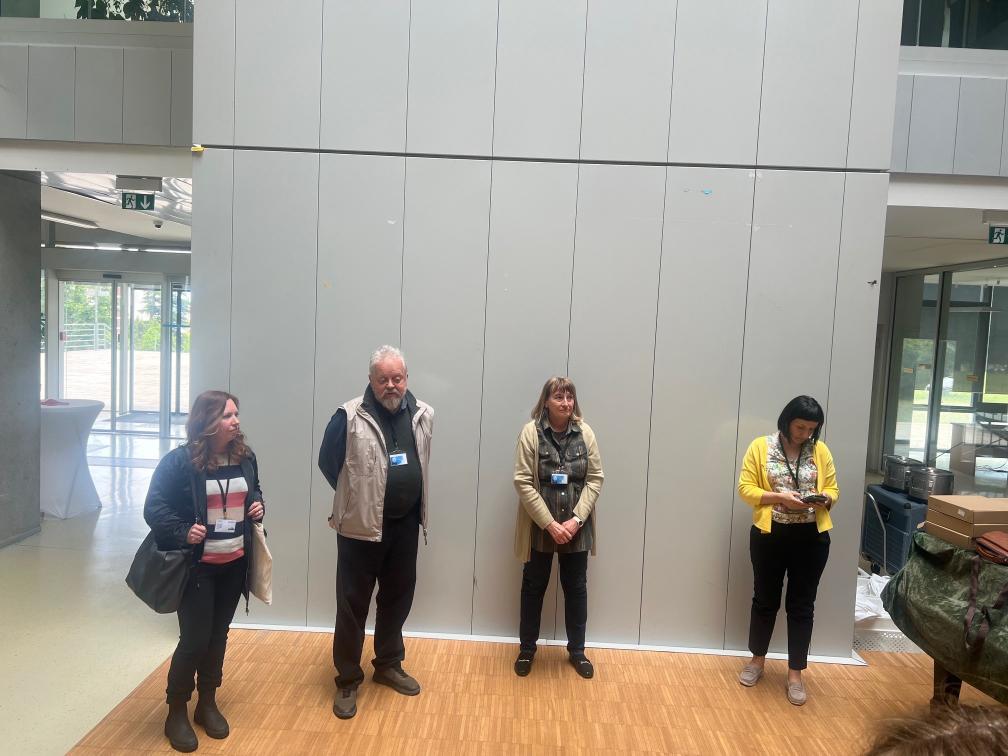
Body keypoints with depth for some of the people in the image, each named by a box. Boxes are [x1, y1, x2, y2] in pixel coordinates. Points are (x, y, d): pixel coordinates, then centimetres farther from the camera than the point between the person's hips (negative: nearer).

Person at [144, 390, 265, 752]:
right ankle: (177, 712, 21)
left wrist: (259, 507, -3)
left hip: (234, 564, 5)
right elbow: (154, 507, -11)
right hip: (196, 566, -5)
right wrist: (182, 533, -24)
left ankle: (207, 704, 32)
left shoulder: (245, 457, 2)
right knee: (194, 639, 0)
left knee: (218, 635, 15)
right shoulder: (179, 461, -15)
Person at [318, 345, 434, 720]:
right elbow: (327, 461, -4)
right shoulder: (350, 416, -14)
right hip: (361, 524, -4)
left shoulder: (422, 415, 1)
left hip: (406, 523, 5)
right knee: (353, 603, 5)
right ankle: (347, 680, 21)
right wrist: (354, 499, 4)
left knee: (398, 597, 17)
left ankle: (388, 665, 36)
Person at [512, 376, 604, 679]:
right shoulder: (531, 432, -10)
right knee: (534, 587, 13)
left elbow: (595, 478, -2)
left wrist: (575, 520, -12)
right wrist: (550, 524, -17)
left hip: (576, 527, 2)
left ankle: (577, 650, 32)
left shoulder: (585, 432, -3)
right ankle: (527, 649, 32)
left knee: (576, 588, 14)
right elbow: (523, 482, -12)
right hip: (539, 526, -2)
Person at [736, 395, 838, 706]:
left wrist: (822, 499, -15)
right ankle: (757, 660, 30)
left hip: (811, 538, 2)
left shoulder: (821, 451, 3)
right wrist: (780, 497, -21)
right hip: (770, 535, -1)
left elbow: (832, 490, 8)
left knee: (801, 606, 8)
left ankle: (795, 673, 20)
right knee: (765, 600, 12)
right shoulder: (760, 447, -5)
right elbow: (745, 489, -7)